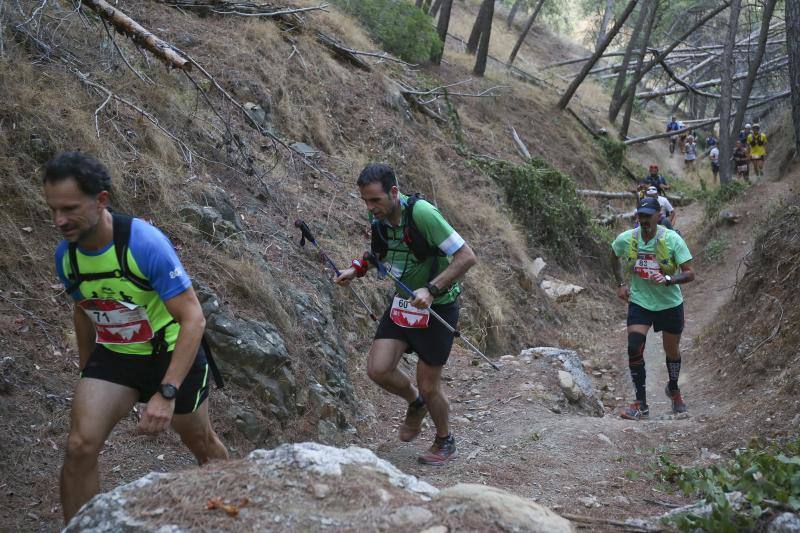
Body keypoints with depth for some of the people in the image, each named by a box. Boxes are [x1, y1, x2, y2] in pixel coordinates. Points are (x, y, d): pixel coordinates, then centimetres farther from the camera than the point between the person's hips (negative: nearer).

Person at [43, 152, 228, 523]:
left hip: (172, 353, -3)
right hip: (113, 355, 4)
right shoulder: (65, 255, -10)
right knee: (79, 448, -16)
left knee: (200, 442, 18)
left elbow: (193, 319, -28)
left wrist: (167, 392, -34)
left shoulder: (145, 243, -29)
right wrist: (87, 376, 17)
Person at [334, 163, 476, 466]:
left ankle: (445, 442, 30)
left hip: (438, 305, -6)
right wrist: (356, 269, -1)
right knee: (378, 369, -7)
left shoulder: (421, 213, -27)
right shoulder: (379, 218, -5)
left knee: (428, 384, 2)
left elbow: (466, 257, -26)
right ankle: (415, 403, 26)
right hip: (404, 302, 6)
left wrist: (431, 289, -33)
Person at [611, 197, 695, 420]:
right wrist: (620, 284, 7)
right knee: (634, 349, -16)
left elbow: (690, 273, -18)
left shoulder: (672, 239, -18)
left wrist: (668, 280, -35)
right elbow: (614, 257, 13)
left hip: (669, 303, 0)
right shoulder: (625, 239, -11)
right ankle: (641, 404, -7)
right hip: (639, 301, 1)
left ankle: (673, 389, 45)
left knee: (672, 351, 15)